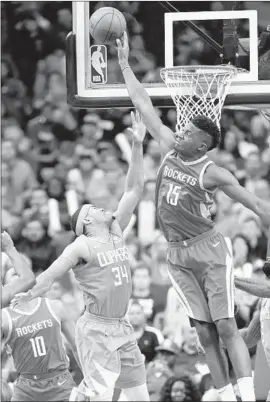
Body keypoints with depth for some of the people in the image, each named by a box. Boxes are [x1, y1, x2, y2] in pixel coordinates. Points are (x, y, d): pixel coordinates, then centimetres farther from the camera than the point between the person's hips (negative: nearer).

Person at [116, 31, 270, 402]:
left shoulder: (212, 173, -10)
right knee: (205, 333, 2)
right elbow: (143, 104, 8)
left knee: (226, 328, -10)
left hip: (208, 250, -5)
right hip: (178, 255, 5)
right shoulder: (170, 149, 4)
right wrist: (124, 64, 8)